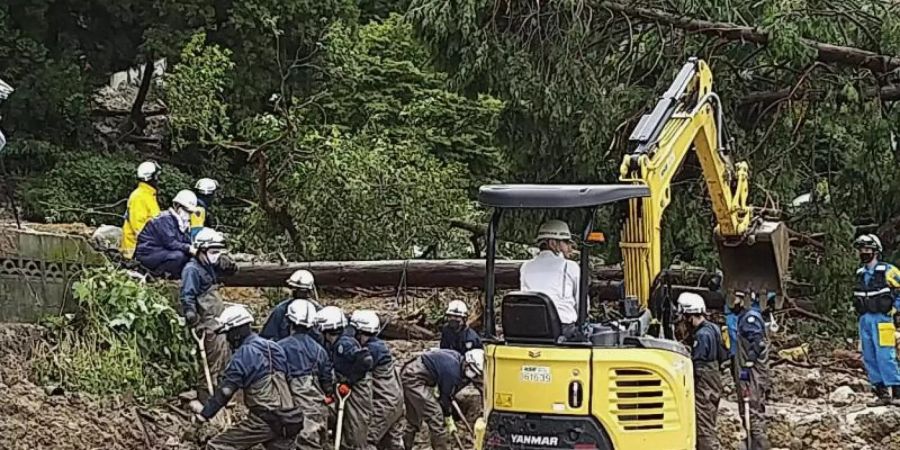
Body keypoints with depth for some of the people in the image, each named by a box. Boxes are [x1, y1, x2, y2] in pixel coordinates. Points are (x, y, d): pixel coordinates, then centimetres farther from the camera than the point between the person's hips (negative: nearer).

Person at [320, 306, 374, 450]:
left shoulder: (345, 343, -22)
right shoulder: (333, 344, 5)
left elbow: (366, 361, -31)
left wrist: (348, 380, -24)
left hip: (357, 390, -10)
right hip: (347, 390, 10)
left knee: (356, 433, -4)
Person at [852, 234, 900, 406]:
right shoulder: (860, 273, 12)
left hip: (881, 319, -7)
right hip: (864, 320, 7)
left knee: (885, 357, -12)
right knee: (869, 358, 6)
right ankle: (882, 393, 10)